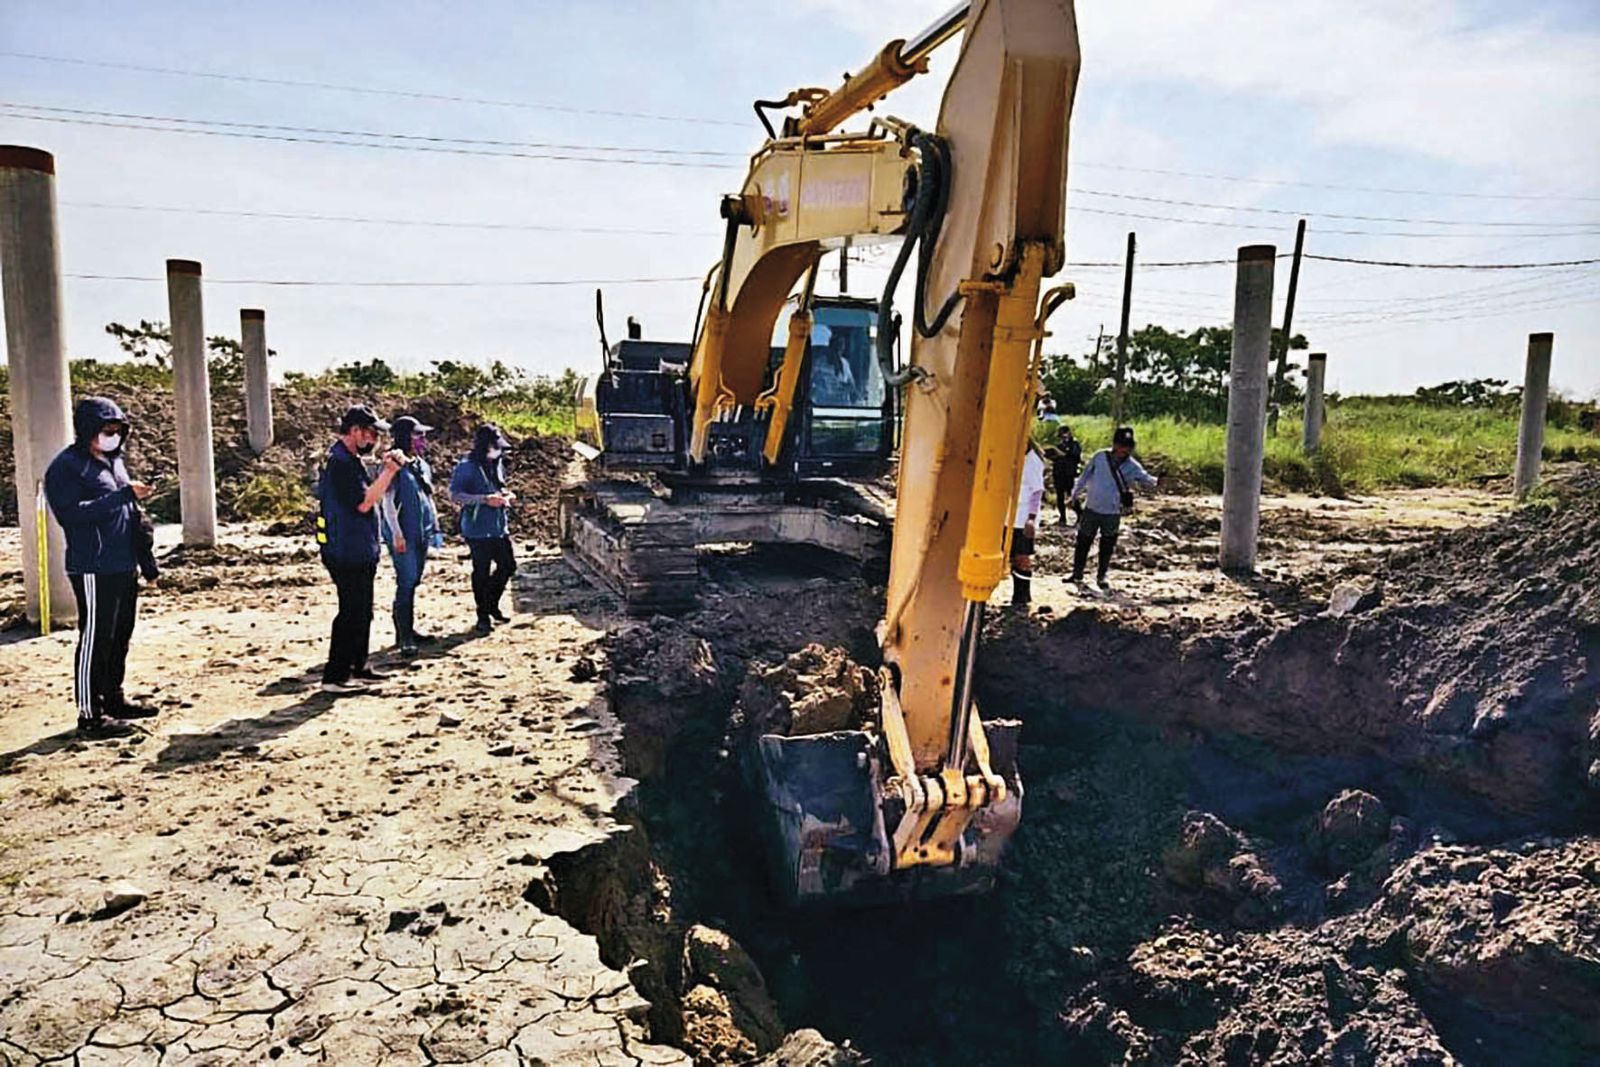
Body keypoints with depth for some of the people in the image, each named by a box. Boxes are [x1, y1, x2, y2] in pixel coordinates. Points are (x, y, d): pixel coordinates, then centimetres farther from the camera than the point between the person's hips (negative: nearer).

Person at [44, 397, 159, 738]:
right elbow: (71, 513, -22)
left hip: (124, 566, 9)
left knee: (120, 637, 15)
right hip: (93, 569, -9)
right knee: (95, 639, -5)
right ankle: (90, 714, 1)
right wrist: (122, 496, -27)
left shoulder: (114, 461, 17)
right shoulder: (66, 467, -9)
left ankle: (113, 698, 27)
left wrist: (145, 557, 19)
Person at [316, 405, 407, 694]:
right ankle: (334, 677, -1)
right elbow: (363, 502, -21)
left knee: (362, 611, 16)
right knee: (351, 612, -7)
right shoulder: (339, 461, -16)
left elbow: (372, 494, 16)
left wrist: (389, 468, 3)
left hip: (359, 551, 11)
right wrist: (389, 471, -19)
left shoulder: (349, 459, 16)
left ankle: (358, 668, 26)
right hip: (347, 552, -11)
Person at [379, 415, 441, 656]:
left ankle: (407, 630, 24)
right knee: (406, 582, -10)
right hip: (403, 535, -8)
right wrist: (397, 534, -17)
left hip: (422, 534, 8)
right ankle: (405, 638, -5)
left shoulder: (422, 465, 14)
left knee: (413, 582, 13)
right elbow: (387, 502, -13)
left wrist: (435, 529, 18)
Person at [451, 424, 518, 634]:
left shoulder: (497, 464, 9)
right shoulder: (466, 467, -13)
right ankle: (483, 615, 16)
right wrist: (486, 499, -25)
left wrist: (506, 494, 2)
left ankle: (492, 605, 32)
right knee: (482, 572, 2)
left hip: (499, 527, 7)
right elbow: (455, 496, -18)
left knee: (508, 565, 13)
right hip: (477, 529, -7)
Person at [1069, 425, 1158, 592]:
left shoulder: (1132, 466, -6)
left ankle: (1102, 576, 24)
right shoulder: (1100, 457, -5)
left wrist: (1152, 482, -35)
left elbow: (1146, 480, -11)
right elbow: (1085, 476, 6)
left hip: (1113, 513, 0)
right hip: (1091, 509, 0)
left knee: (1107, 547, 7)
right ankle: (1077, 574, 23)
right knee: (1083, 542, 9)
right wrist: (1075, 494, 14)